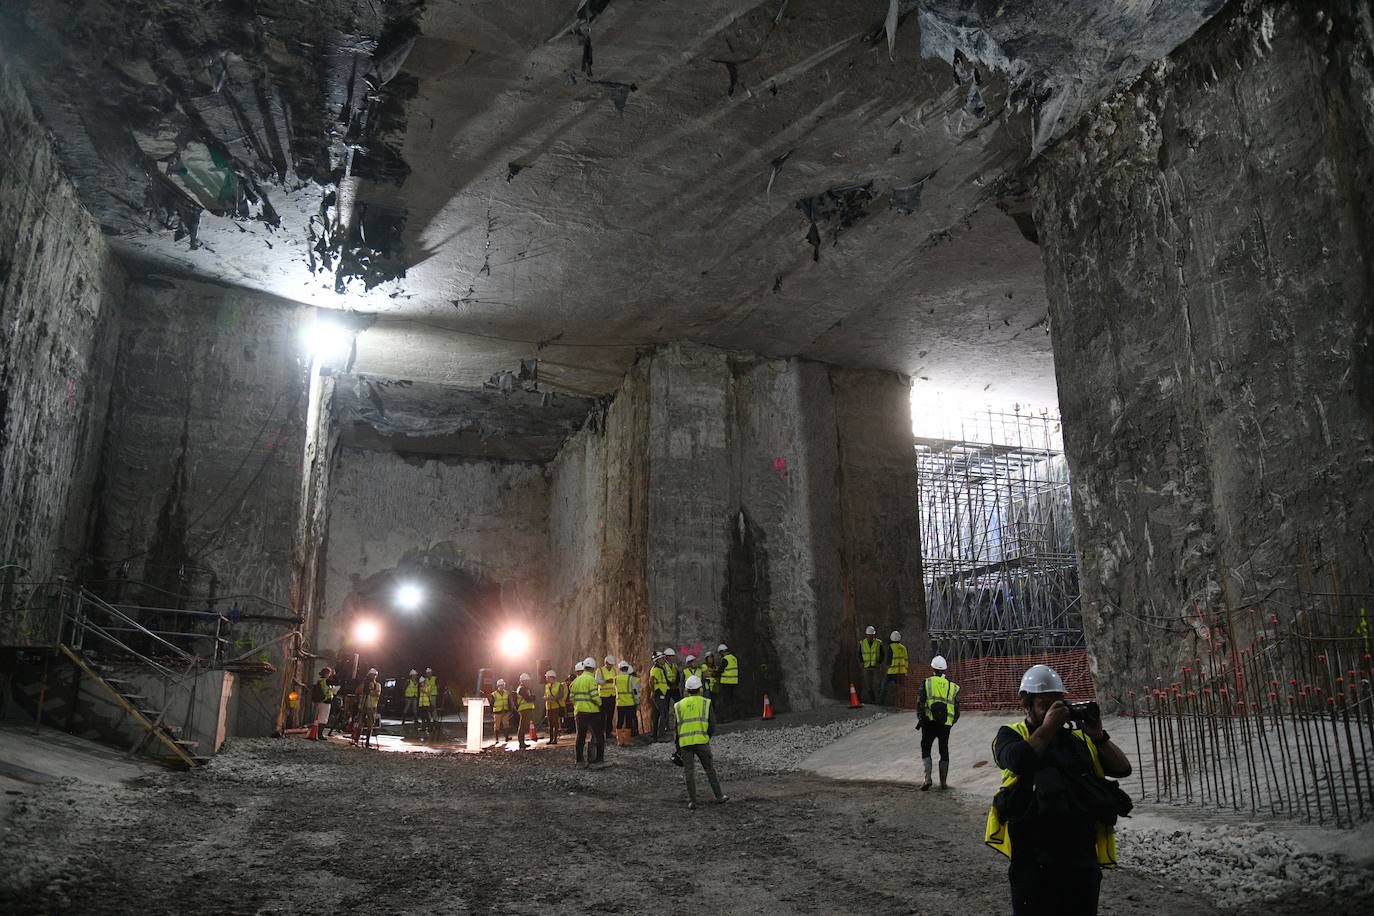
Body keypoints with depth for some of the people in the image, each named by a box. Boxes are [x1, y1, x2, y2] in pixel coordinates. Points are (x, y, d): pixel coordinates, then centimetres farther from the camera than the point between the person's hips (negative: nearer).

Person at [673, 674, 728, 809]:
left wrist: (677, 745, 15)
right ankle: (719, 796, 19)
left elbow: (674, 727, 5)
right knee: (710, 769, 13)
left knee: (689, 772, 7)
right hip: (701, 741, -1)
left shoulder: (678, 705, 9)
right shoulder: (706, 703, 4)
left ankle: (692, 801, 6)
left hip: (684, 743, 1)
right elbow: (712, 724, 0)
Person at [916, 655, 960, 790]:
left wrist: (920, 719, 2)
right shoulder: (953, 686, 8)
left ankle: (928, 778, -8)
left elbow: (920, 703, -9)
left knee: (925, 750, 8)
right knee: (944, 752, 16)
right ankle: (943, 782, 17)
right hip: (946, 724, 2)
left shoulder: (926, 683, -1)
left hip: (929, 722, -2)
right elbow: (957, 710, 9)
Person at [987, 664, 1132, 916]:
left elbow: (1123, 769, 9)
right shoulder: (1011, 735, 2)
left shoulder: (1079, 737, 14)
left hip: (1082, 856, 4)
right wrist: (1047, 728, -14)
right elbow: (1016, 760, -21)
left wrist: (1099, 736, -4)